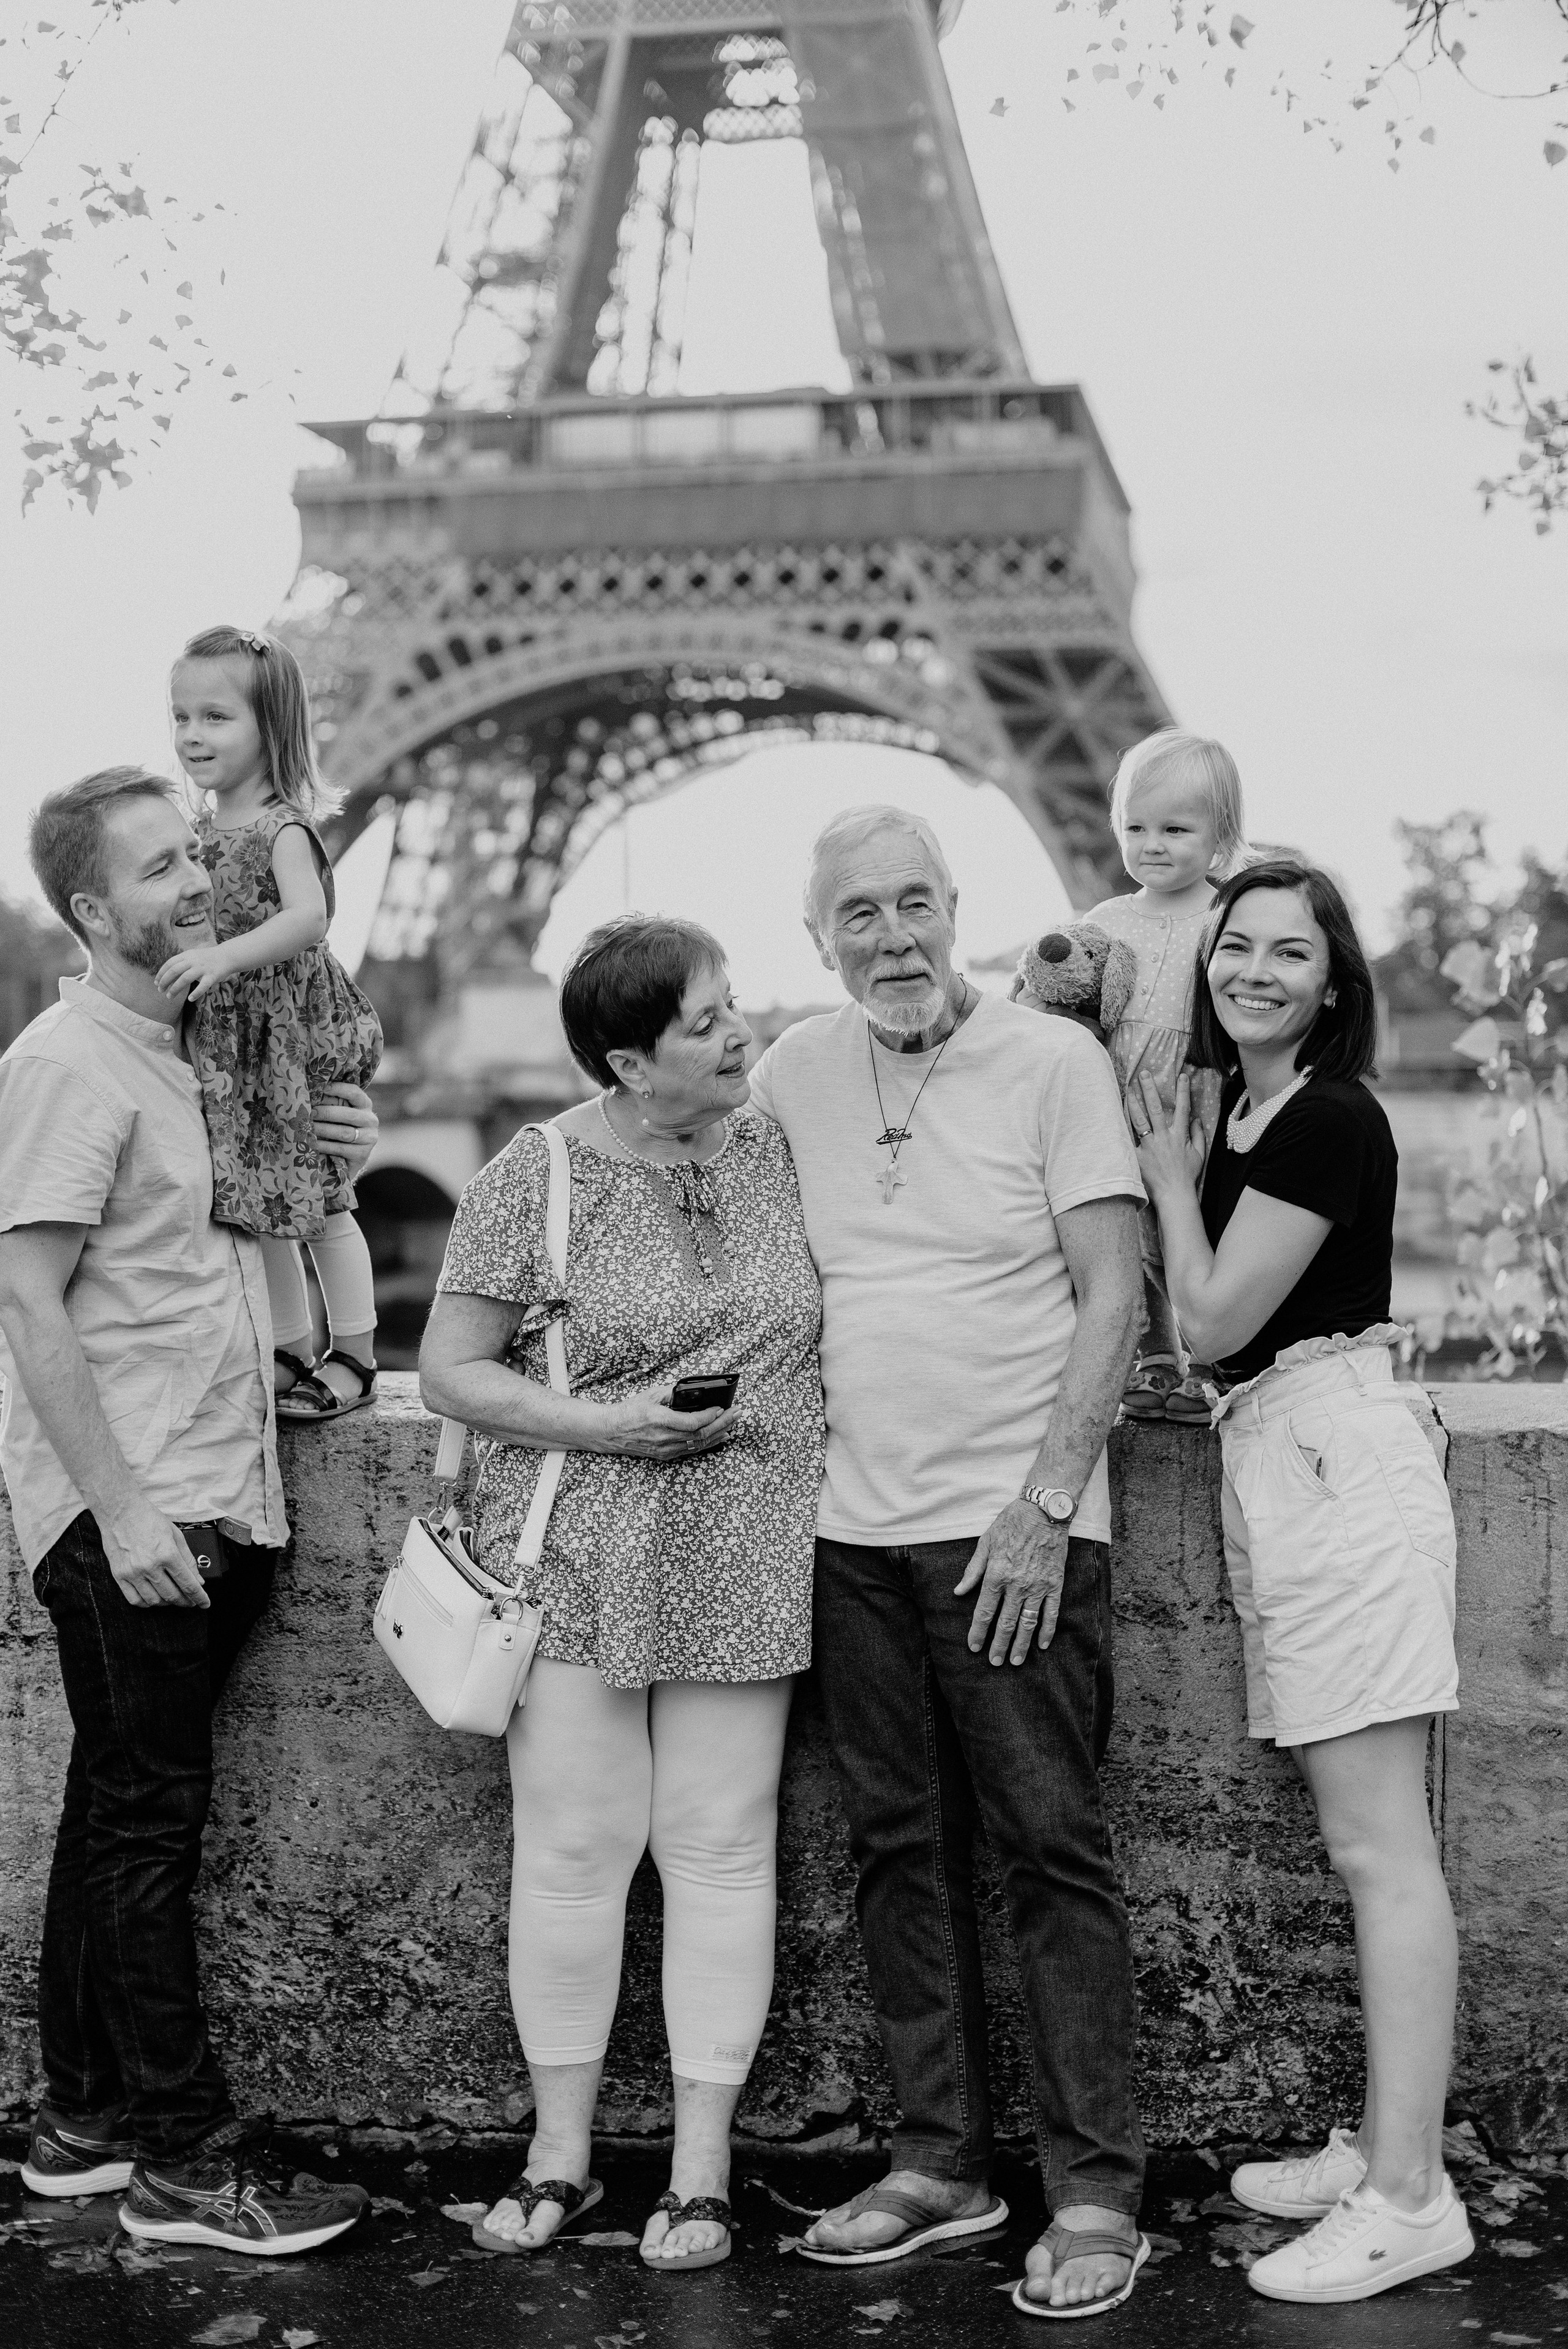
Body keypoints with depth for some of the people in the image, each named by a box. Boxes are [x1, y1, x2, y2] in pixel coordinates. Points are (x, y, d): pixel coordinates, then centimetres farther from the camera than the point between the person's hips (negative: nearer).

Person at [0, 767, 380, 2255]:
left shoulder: (194, 1054, 16)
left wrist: (325, 1155, 6)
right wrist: (122, 1507, -20)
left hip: (213, 1510, 9)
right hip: (131, 1515, -9)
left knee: (124, 1820, 14)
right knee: (147, 1825, -2)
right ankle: (185, 2159, 5)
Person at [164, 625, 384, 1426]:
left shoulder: (282, 826, -17)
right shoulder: (200, 822, 7)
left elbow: (308, 917, -32)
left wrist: (221, 957, -42)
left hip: (292, 1035, -8)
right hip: (226, 1038, 8)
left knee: (319, 1200, 1)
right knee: (260, 1204, 13)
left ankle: (355, 1357, 13)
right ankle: (292, 1349, 25)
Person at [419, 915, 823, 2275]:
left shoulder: (781, 1151, 4)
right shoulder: (537, 1178, -5)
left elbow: (830, 1323, 17)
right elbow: (451, 1370, -3)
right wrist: (604, 1424, -14)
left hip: (743, 1565, 2)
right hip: (579, 1562, -2)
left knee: (720, 1847, 4)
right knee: (572, 1845, 3)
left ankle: (703, 2166, 14)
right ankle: (561, 2153, 18)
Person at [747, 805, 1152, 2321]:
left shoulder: (1053, 1061, -5)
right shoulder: (792, 1075, 8)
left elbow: (1112, 1297, -7)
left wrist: (1043, 1507, -14)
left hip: (1013, 1528, -5)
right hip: (854, 1528, 5)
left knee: (1051, 1850, -2)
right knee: (900, 1850, 10)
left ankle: (1095, 2192, 5)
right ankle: (939, 2164, 21)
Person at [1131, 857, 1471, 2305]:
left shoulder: (1328, 1121, -10)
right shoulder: (1242, 1114, 17)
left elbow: (1213, 1316, -9)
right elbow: (1214, 1327, 18)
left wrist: (1166, 1169, 3)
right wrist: (1178, 1154, 11)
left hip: (1333, 1452, -10)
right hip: (1278, 1463, 10)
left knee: (1377, 1842, -9)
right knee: (1363, 1840, 12)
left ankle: (1409, 2197, -6)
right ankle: (1383, 2150, 19)